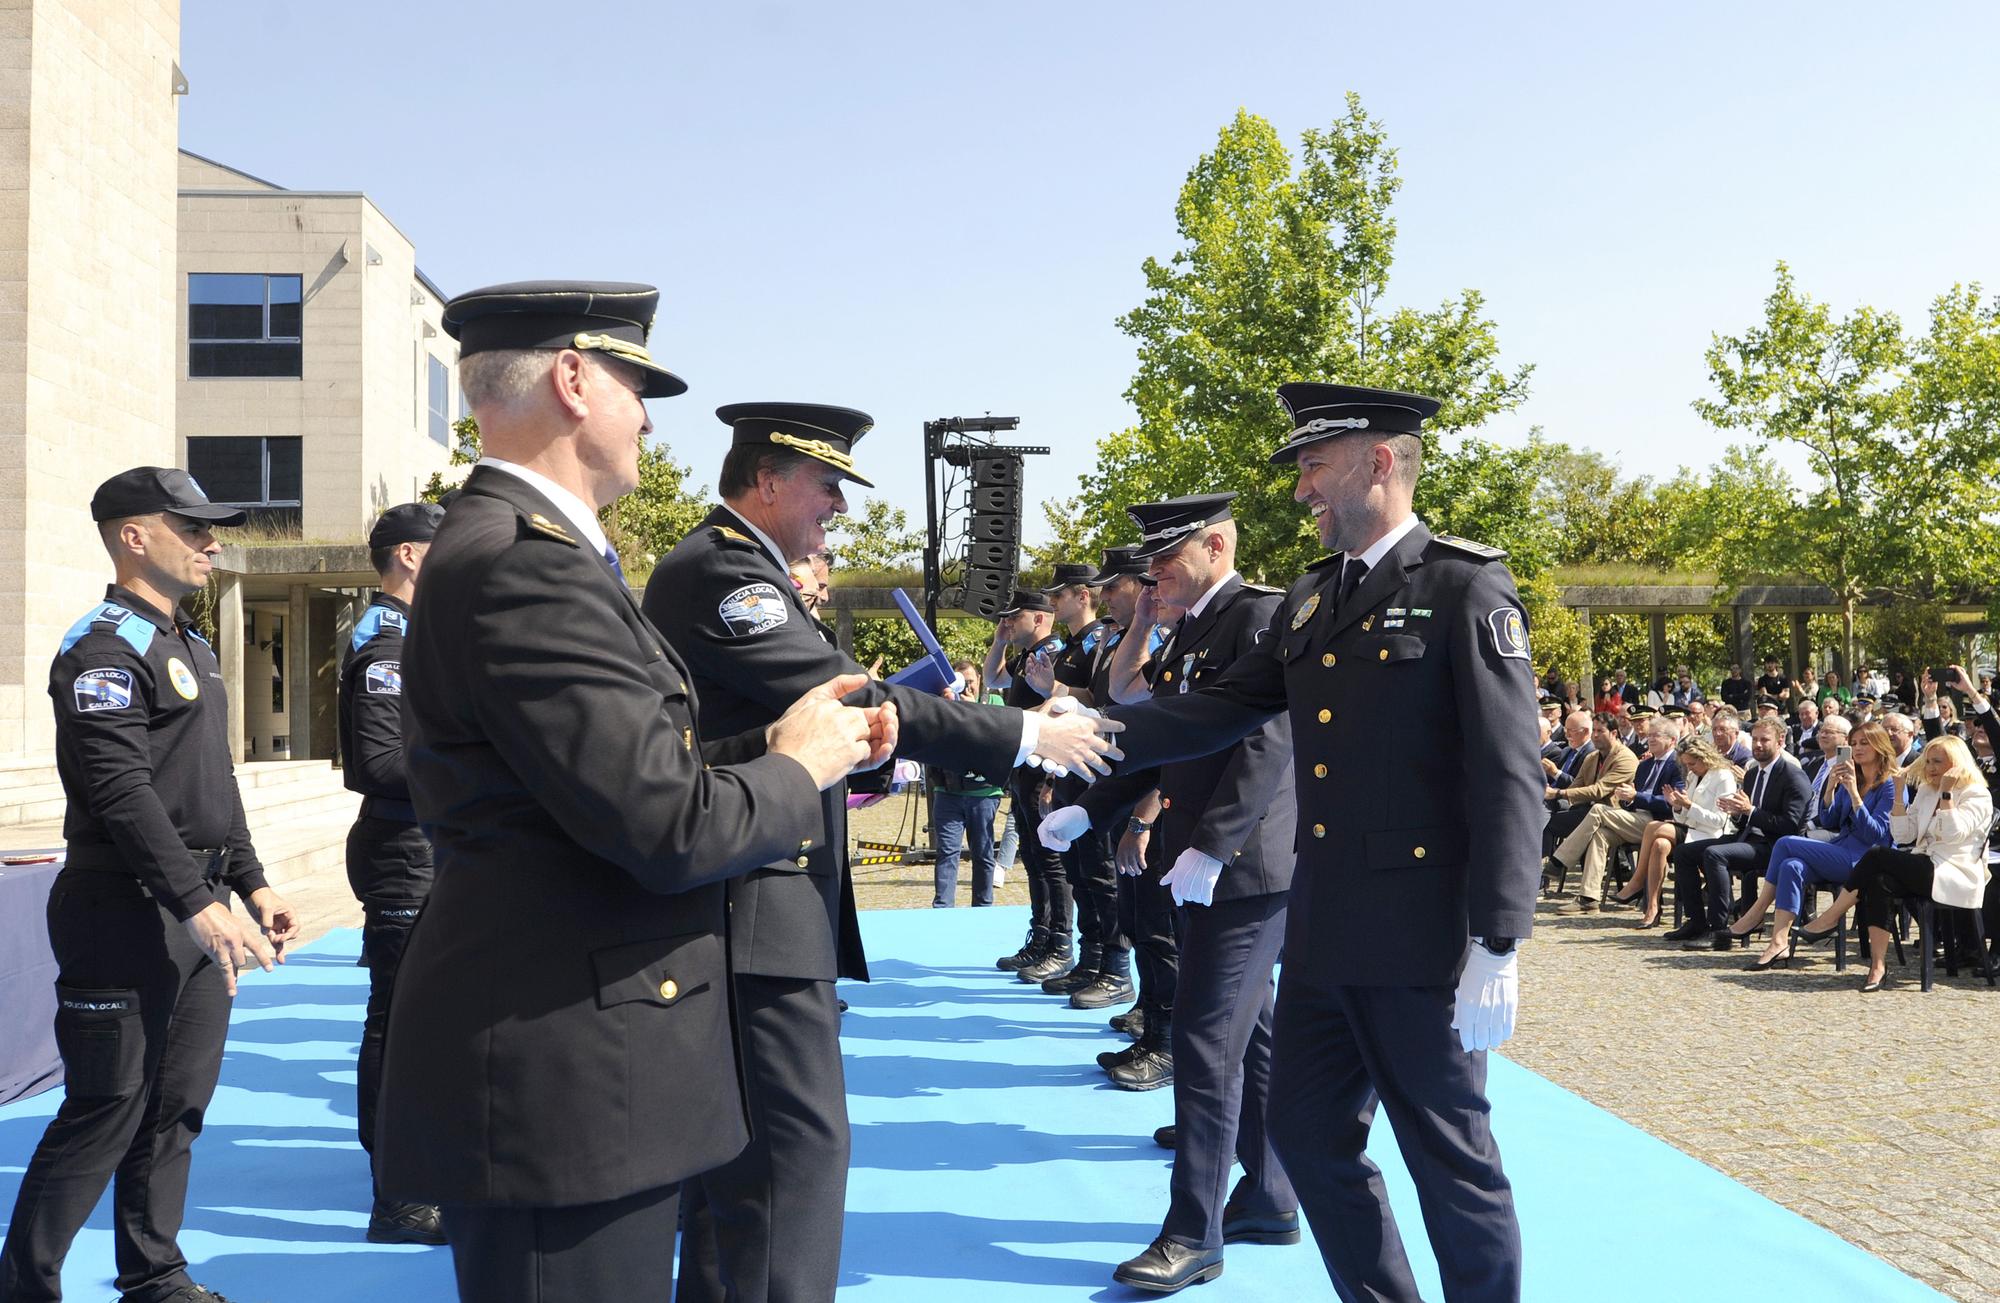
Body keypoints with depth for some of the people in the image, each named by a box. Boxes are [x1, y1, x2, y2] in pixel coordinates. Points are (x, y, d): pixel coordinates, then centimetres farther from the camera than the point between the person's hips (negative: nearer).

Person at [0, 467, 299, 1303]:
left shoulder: (190, 649, 17)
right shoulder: (105, 646, -12)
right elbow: (122, 793, -21)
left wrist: (252, 885, 16)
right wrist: (197, 906, -25)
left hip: (196, 907, 9)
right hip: (126, 912, -9)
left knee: (177, 1107, 14)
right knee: (107, 1114, -3)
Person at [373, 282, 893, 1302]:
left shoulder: (514, 547, 14)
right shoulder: (526, 567, -20)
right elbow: (669, 827, -23)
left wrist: (771, 742, 7)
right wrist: (801, 769, -6)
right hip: (563, 1097, -10)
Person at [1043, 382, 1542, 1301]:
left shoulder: (1466, 587, -9)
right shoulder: (1311, 599, 14)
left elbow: (1507, 776, -14)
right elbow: (1219, 709, 12)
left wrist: (1497, 947, -19)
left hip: (1421, 938, -7)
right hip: (1322, 931, 8)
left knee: (1450, 1158, 4)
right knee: (1306, 1135, 15)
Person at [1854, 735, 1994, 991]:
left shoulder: (1977, 795, 1)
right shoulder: (1926, 791, 20)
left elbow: (1953, 834, -16)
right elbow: (1903, 836, 13)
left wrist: (1946, 793, -15)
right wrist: (1899, 793, 5)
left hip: (1952, 875, -6)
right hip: (1922, 871, 6)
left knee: (1878, 856, -27)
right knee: (1881, 881, -30)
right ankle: (1878, 965, -35)